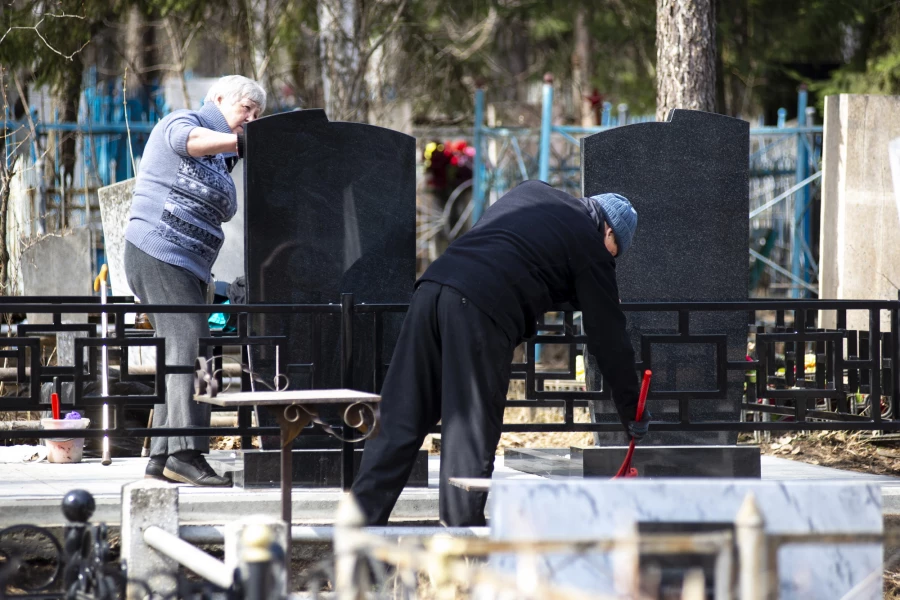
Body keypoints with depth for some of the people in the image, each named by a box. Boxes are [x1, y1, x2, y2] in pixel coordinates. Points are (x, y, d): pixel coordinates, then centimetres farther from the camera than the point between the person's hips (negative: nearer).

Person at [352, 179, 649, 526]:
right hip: (482, 310, -6)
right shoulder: (590, 247, 11)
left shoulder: (530, 192, 29)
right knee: (472, 436, -1)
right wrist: (632, 415, 23)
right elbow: (608, 335, 15)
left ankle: (362, 520, 6)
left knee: (398, 422, 8)